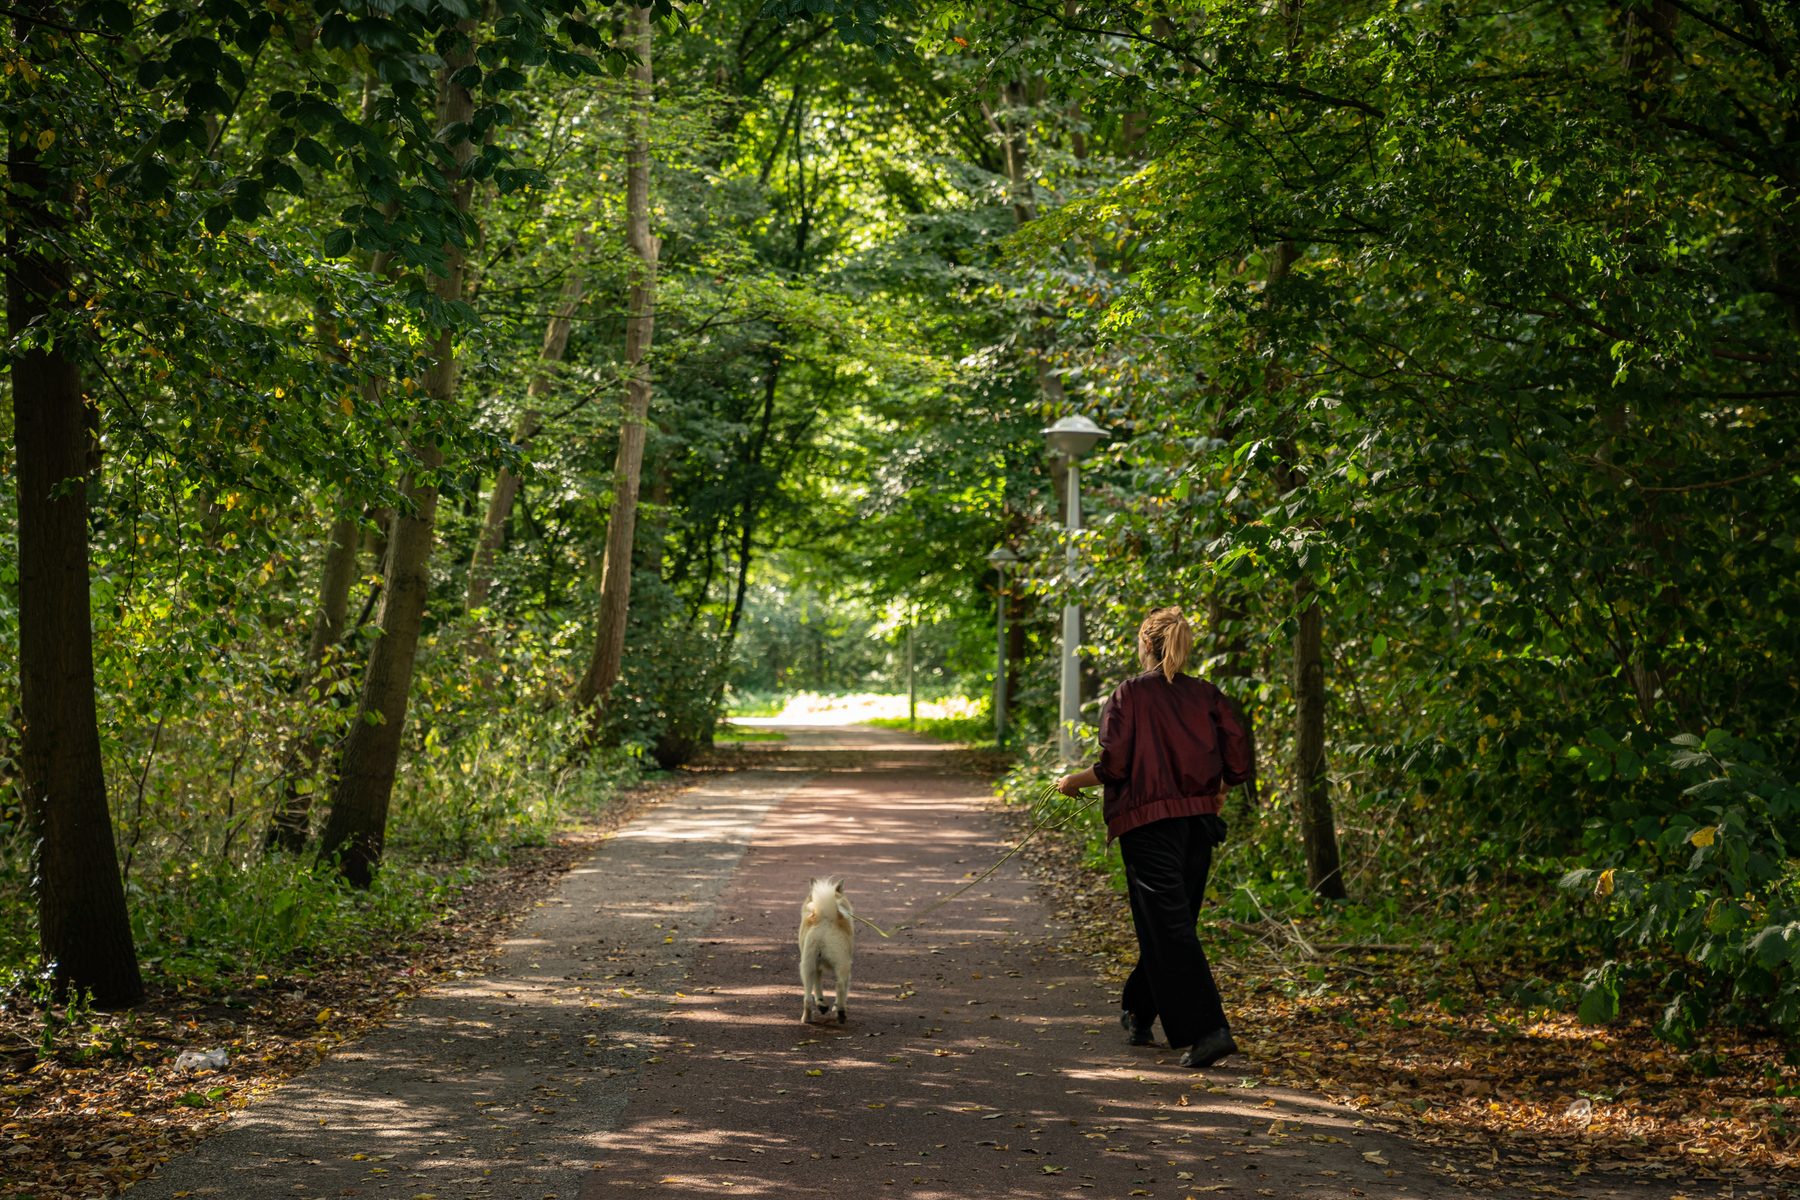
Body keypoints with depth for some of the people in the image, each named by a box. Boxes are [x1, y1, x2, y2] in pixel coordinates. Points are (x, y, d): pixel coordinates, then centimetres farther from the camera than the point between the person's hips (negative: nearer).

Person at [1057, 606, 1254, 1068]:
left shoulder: (1128, 695, -6)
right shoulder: (1206, 695, 5)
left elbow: (1114, 765, -12)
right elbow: (1239, 758, 1)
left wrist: (1073, 782, 6)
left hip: (1148, 825, -5)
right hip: (1198, 822, 5)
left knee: (1169, 929, -6)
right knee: (1171, 923, 17)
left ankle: (1207, 1030, -16)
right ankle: (1138, 1013, 32)